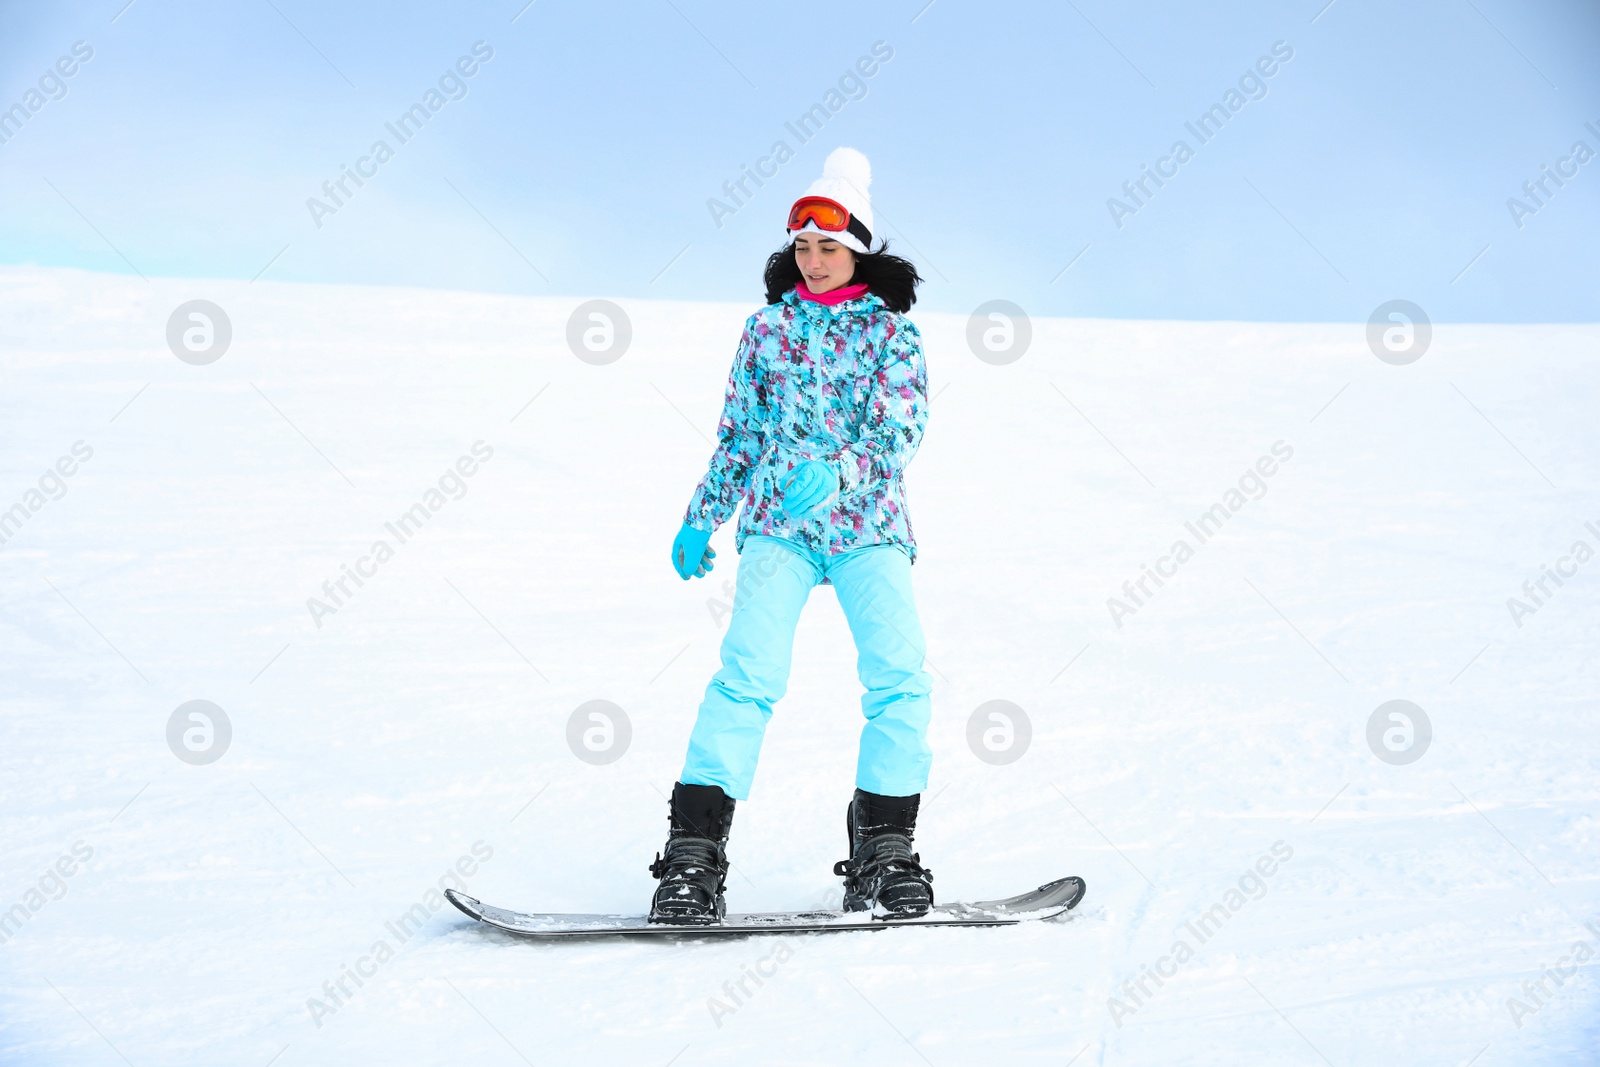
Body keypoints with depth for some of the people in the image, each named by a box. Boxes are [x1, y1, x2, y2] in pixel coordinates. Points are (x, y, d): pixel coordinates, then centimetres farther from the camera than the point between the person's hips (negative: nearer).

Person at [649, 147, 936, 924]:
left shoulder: (890, 332, 4)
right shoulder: (768, 326, 11)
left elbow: (899, 433, -9)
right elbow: (737, 433, 18)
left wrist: (831, 472, -26)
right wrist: (700, 517, 17)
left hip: (868, 526, 0)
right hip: (778, 525, 0)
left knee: (899, 679, -14)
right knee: (749, 672, -17)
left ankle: (882, 848, -2)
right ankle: (694, 851, -17)